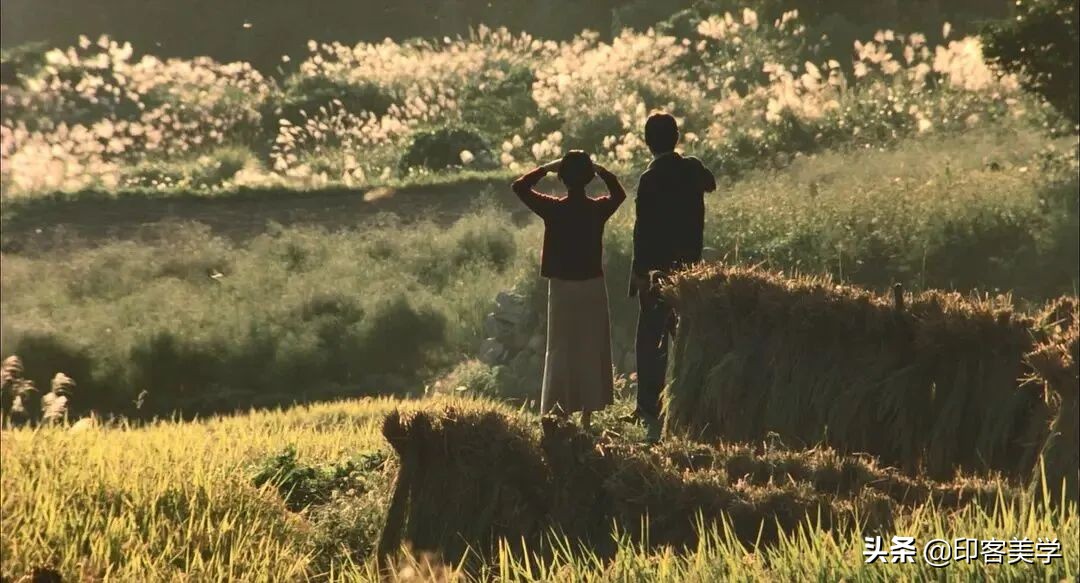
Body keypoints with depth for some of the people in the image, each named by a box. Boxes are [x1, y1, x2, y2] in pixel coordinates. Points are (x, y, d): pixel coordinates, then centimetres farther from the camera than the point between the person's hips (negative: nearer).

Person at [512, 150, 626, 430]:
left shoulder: (553, 209, -10)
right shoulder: (598, 209, -5)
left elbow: (520, 187, 2)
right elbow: (619, 193, 18)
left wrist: (546, 168, 4)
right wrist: (601, 171, 13)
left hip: (562, 288, -1)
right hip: (593, 288, 1)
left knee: (561, 351, 4)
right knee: (592, 351, 9)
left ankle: (557, 410, -4)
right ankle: (588, 412, 10)